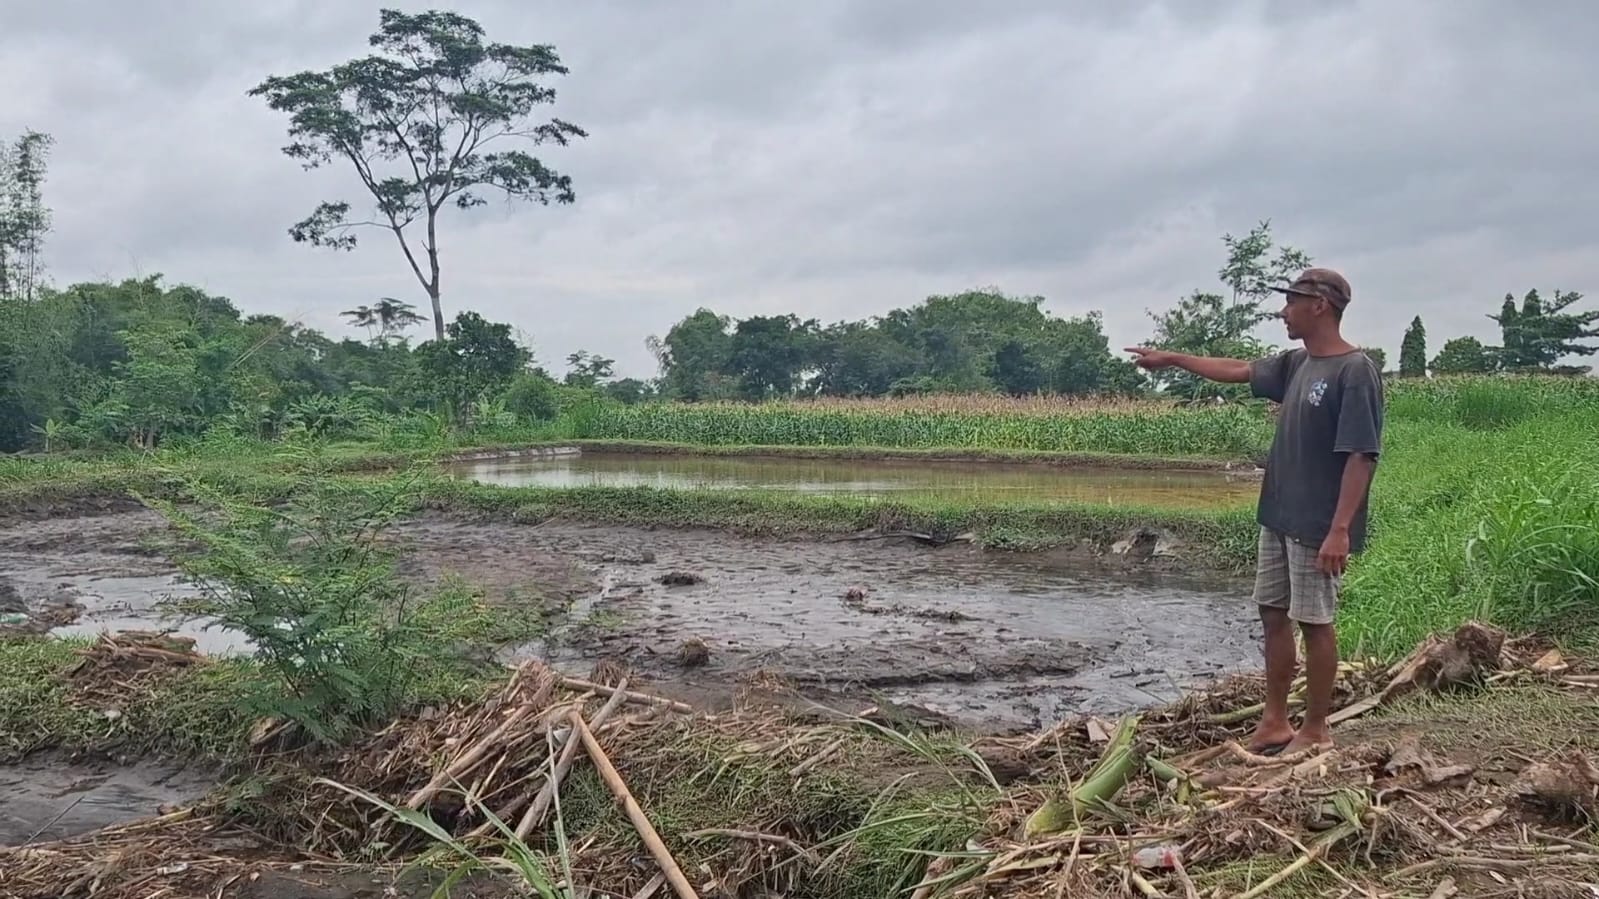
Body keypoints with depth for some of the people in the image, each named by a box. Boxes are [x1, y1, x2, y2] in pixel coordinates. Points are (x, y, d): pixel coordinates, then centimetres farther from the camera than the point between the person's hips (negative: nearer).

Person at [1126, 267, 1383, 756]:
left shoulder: (1356, 371, -16)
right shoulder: (1296, 364, 9)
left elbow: (1361, 456, -20)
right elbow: (1239, 371, 25)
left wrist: (1340, 529, -24)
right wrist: (1172, 358, 30)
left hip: (1318, 526, -8)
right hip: (1277, 518, 8)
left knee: (1314, 621, 1)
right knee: (1274, 613, 12)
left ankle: (1316, 729, 14)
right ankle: (1274, 721, 22)